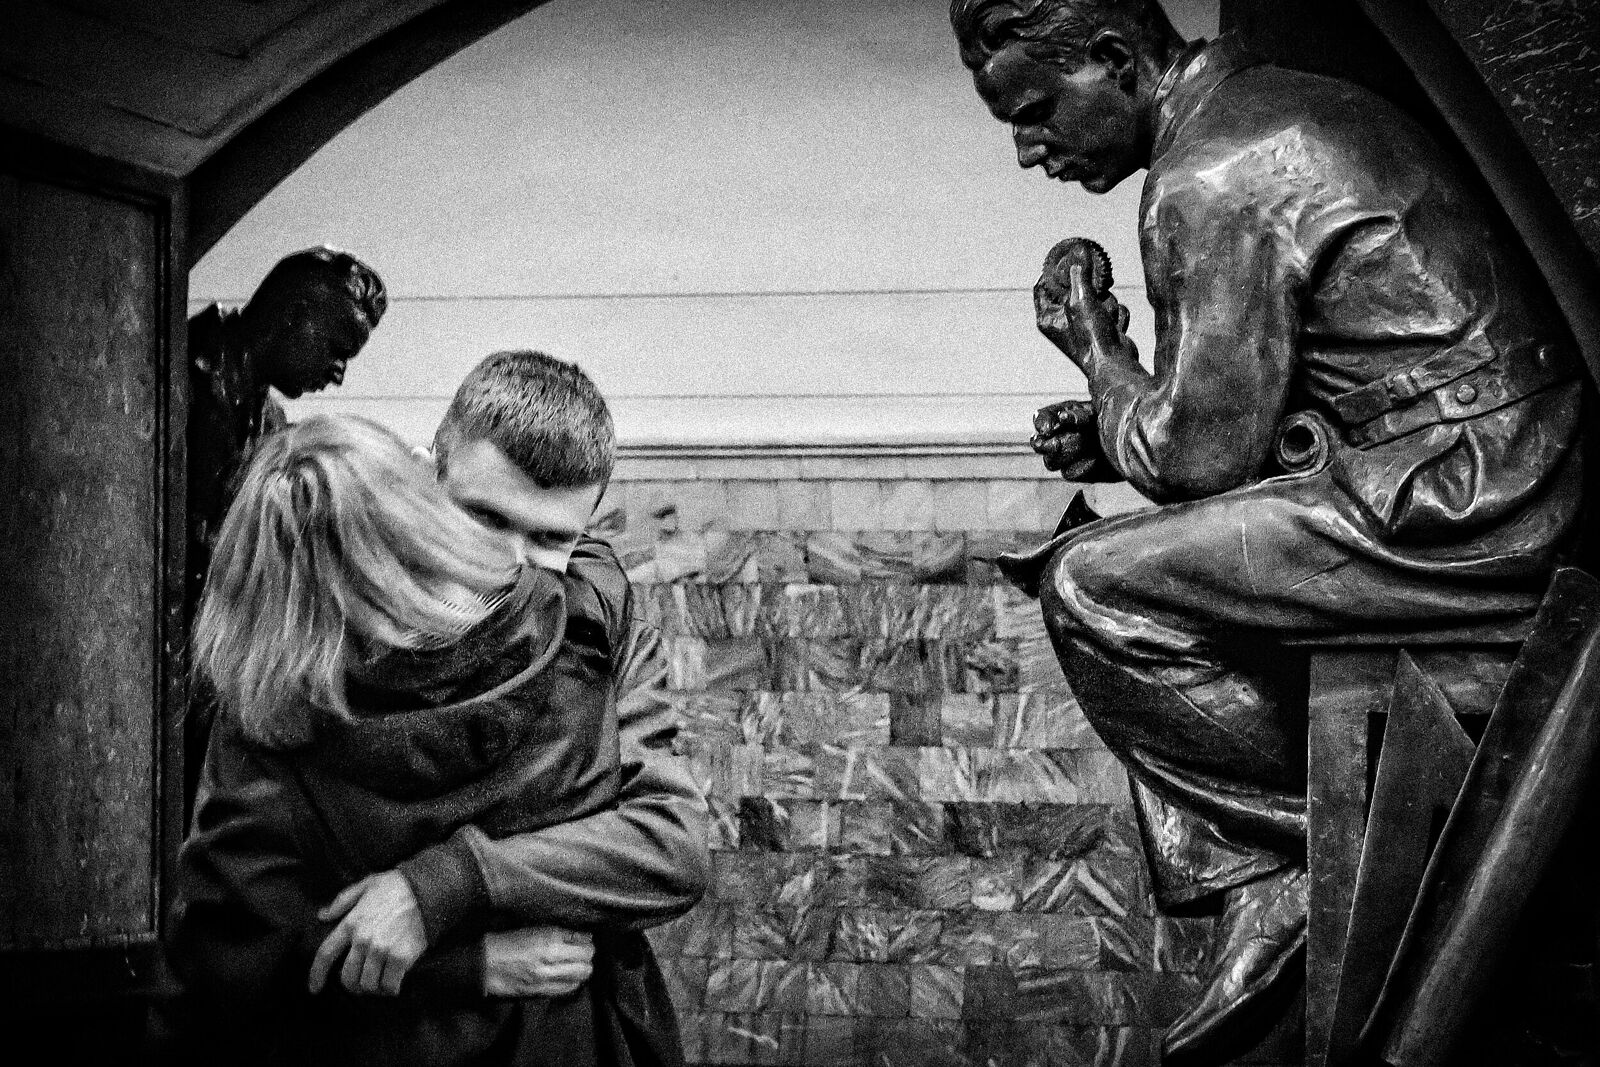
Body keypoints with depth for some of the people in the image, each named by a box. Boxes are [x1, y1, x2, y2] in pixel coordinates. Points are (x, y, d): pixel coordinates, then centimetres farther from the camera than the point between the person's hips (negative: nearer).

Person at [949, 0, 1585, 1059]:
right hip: (1505, 467, 11)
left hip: (1459, 513, -11)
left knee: (1094, 588, -10)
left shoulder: (1211, 181, -16)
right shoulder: (1279, 107, 16)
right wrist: (1115, 422, 13)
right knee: (1141, 551, 15)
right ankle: (1259, 890, 9)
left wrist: (1100, 353, 3)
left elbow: (1199, 456, -13)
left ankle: (1311, 857, 2)